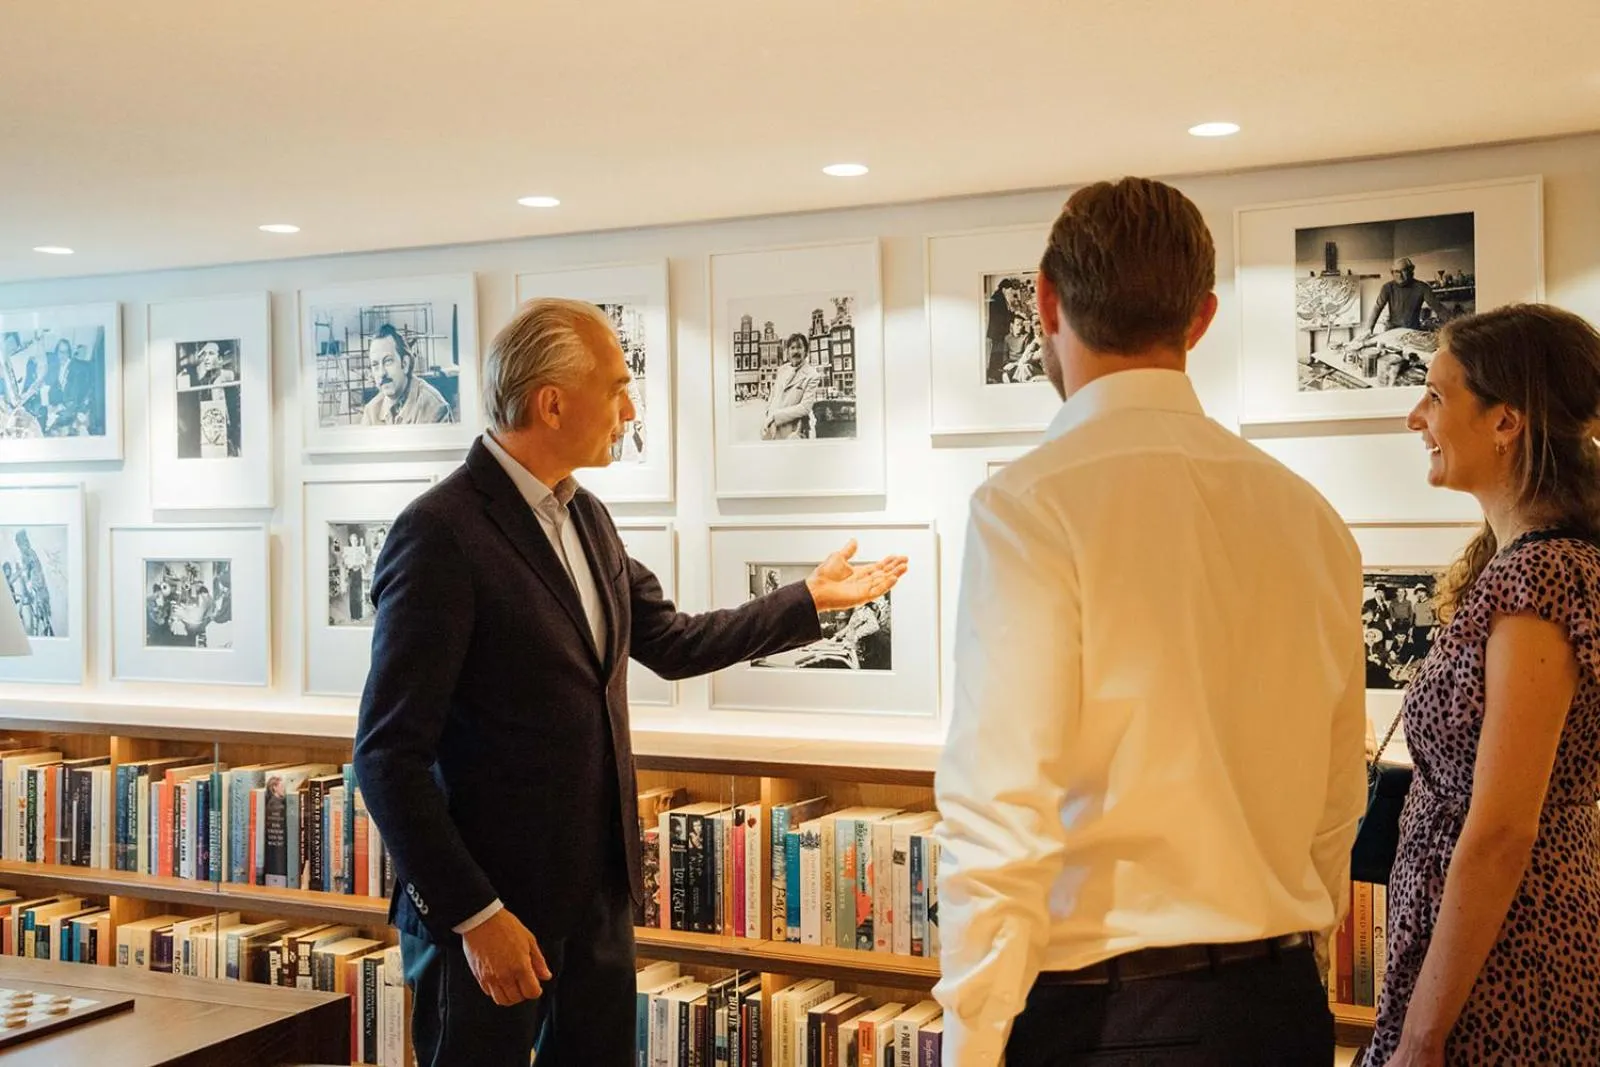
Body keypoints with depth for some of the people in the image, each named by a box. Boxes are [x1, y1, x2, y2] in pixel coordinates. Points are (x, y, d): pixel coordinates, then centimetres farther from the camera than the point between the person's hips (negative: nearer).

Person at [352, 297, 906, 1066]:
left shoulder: (584, 517, 7)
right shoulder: (441, 534, -19)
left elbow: (672, 643, 18)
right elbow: (390, 756, -20)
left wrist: (811, 599, 17)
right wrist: (475, 916, -20)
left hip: (599, 890, 8)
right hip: (490, 904, -8)